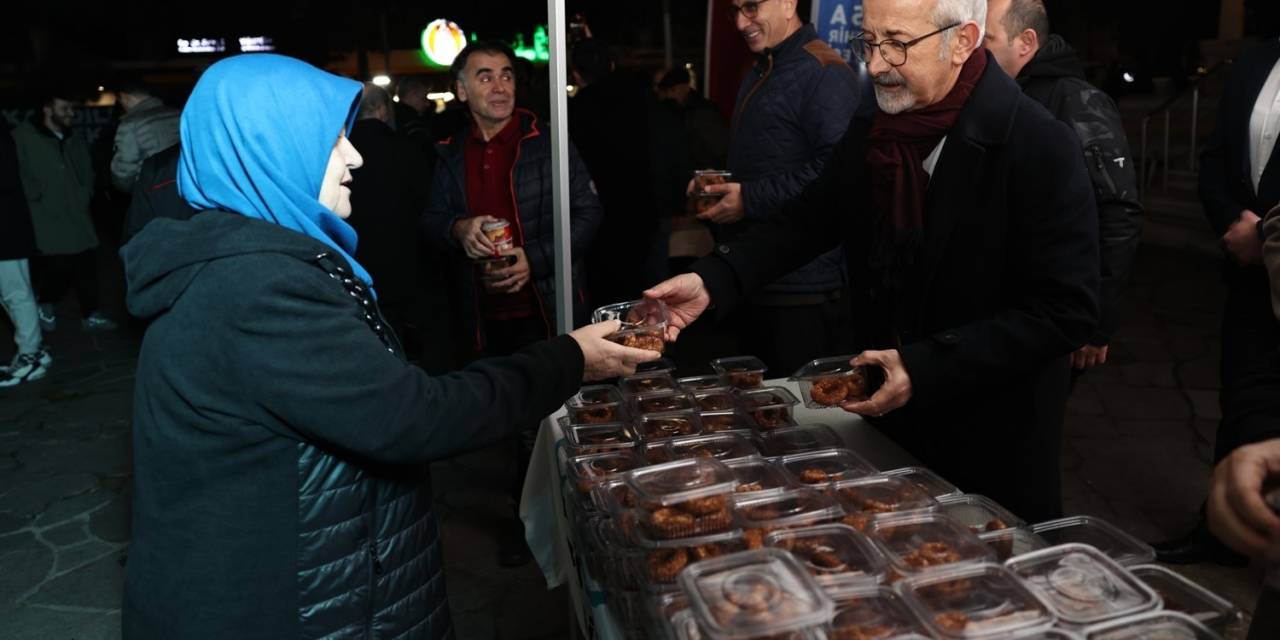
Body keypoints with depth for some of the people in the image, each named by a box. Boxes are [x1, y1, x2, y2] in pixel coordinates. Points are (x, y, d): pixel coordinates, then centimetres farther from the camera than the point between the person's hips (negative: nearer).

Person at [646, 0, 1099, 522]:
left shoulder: (1041, 147, -20)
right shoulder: (870, 134, -1)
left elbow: (1067, 310, -20)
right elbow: (810, 219, 6)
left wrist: (927, 367, -26)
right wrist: (713, 281, -10)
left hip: (994, 444, -5)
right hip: (888, 421, 6)